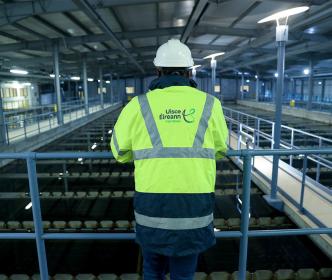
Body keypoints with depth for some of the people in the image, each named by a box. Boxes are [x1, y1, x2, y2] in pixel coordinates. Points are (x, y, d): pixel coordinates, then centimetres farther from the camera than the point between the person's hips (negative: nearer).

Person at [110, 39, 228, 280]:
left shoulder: (138, 105, -1)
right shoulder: (210, 104, 1)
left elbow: (120, 151, 12)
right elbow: (220, 150, 15)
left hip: (152, 205, 0)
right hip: (194, 206, 0)